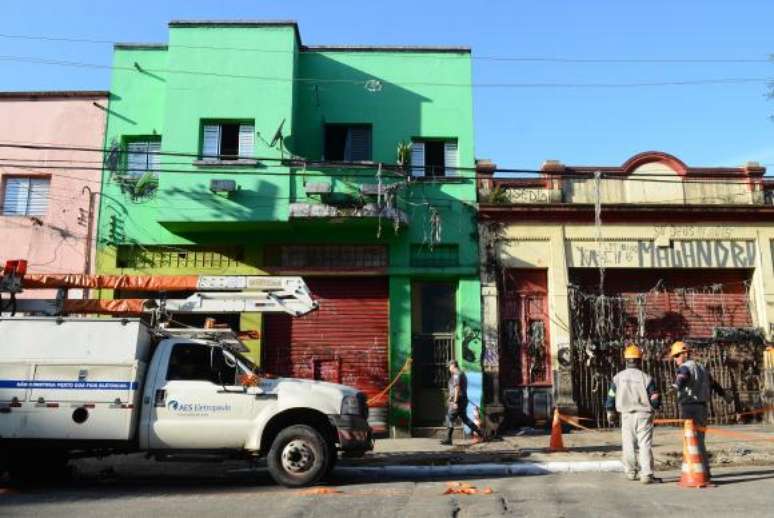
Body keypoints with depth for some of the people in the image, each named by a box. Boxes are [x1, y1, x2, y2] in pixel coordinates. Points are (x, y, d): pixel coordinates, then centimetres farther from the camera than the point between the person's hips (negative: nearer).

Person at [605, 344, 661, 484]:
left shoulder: (618, 377, -1)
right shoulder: (646, 378, -9)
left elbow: (611, 397, 3)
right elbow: (655, 400, -7)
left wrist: (610, 413, 18)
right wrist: (653, 406, 16)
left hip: (626, 415, 2)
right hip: (643, 415, -2)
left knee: (628, 444, 14)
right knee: (645, 445, 0)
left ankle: (630, 472, 23)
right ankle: (646, 475, -4)